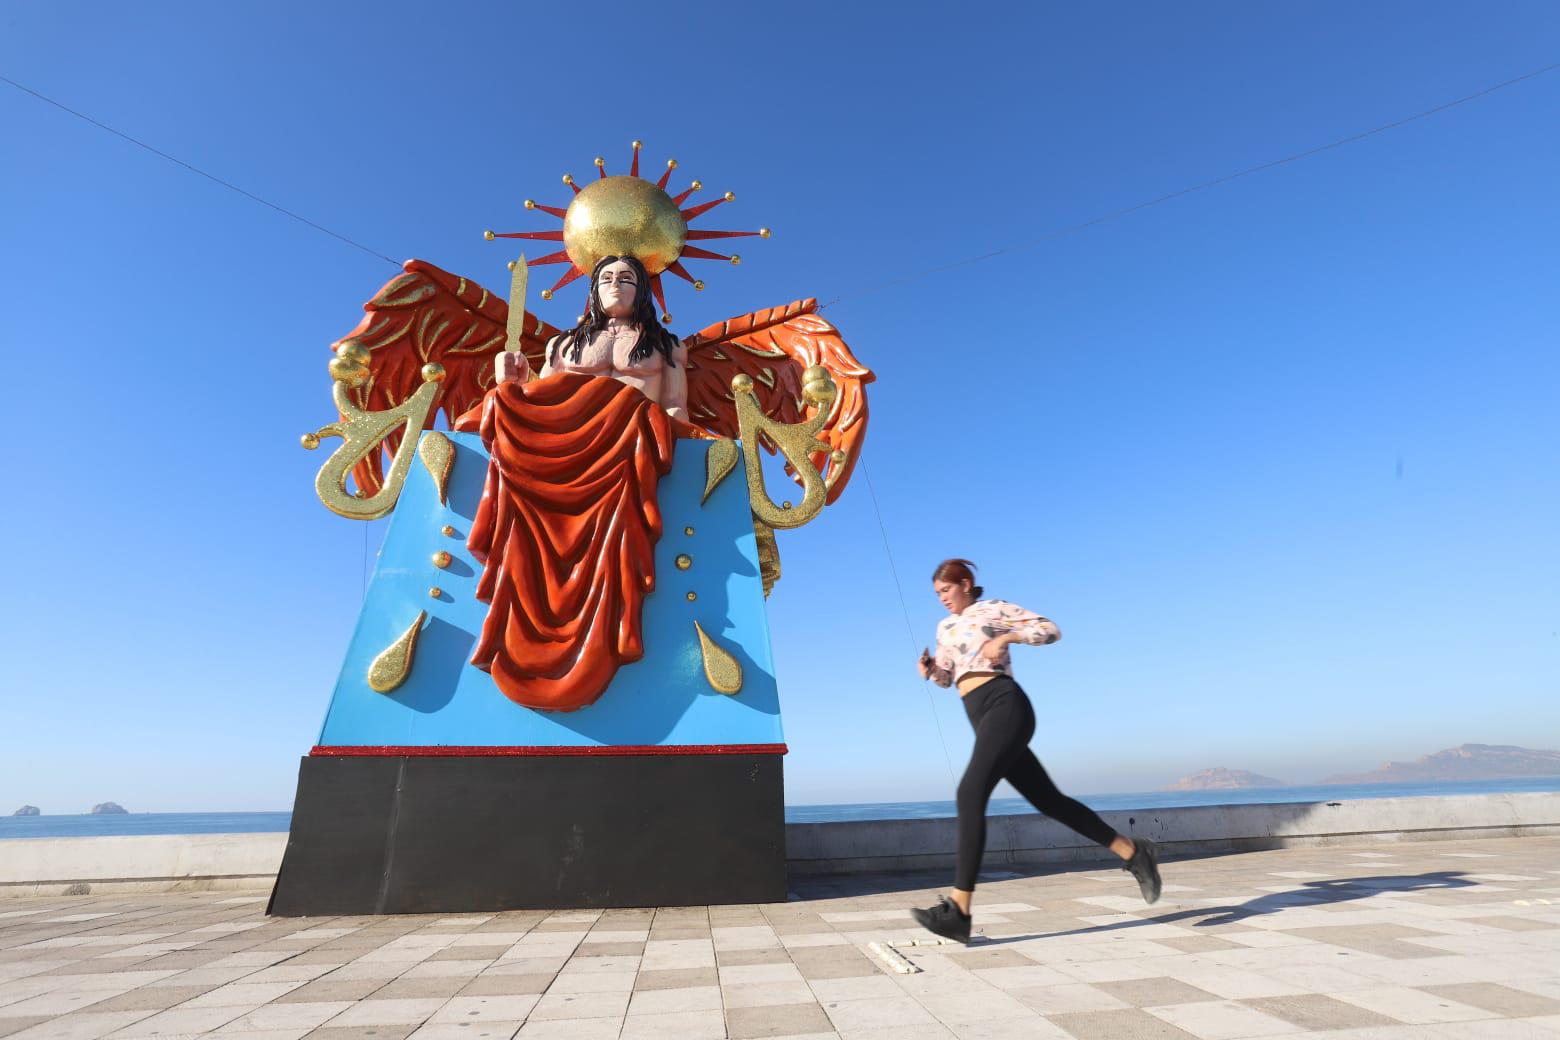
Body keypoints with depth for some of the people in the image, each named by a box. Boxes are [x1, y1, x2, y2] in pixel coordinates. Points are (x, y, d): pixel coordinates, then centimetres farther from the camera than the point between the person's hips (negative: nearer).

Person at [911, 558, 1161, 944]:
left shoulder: (993, 608, 5)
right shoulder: (945, 628, 23)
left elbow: (1051, 629, 2)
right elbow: (947, 677, 27)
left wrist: (1005, 637, -13)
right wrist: (929, 669, 4)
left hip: (1006, 706, -8)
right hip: (986, 721, 8)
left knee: (970, 793, -22)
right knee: (1049, 800, 10)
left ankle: (958, 911, -24)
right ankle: (1132, 852, 25)